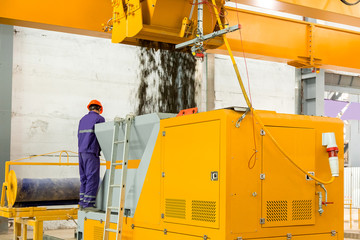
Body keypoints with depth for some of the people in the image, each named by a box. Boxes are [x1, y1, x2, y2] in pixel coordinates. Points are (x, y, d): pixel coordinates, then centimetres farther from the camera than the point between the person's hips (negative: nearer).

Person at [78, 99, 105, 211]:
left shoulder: (83, 119, 18)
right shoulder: (99, 119, -3)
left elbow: (79, 136, 17)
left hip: (81, 151, 8)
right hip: (91, 152, -8)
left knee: (84, 178, 10)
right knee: (93, 178, -7)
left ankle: (82, 203, 10)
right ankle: (88, 203, -11)